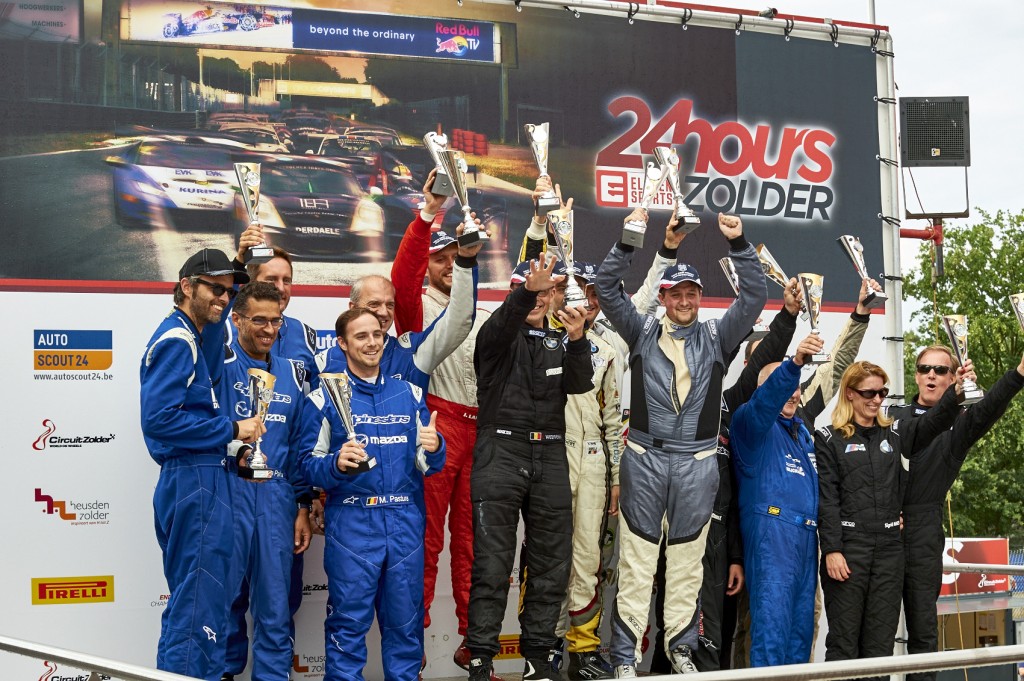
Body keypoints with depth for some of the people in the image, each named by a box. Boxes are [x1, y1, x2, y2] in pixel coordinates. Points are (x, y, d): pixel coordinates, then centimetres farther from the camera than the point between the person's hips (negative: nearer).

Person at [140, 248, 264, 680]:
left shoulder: (186, 339, 18)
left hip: (195, 480, 11)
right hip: (194, 480, -11)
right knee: (199, 605, -8)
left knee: (190, 603, 16)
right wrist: (232, 430, -16)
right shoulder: (177, 341, -12)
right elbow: (158, 419, -22)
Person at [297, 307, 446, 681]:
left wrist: (434, 448, -10)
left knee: (406, 622, 8)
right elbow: (309, 464, -1)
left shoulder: (410, 394, 13)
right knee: (349, 623, -1)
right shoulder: (324, 398, 3)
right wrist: (336, 464, -21)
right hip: (352, 523, -3)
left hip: (405, 523, 3)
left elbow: (428, 465, 12)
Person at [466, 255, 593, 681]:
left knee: (552, 565, 5)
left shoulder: (561, 342, 16)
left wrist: (577, 341, -22)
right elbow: (502, 322, -20)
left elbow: (580, 384, -3)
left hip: (550, 458, 4)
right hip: (500, 454, -4)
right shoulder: (498, 337, 5)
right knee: (492, 565, -5)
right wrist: (527, 289, -39)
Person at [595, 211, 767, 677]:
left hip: (697, 462, 1)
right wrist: (628, 241, -10)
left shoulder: (716, 338, 10)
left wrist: (739, 245, -9)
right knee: (637, 558, -1)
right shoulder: (642, 333, 9)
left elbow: (755, 297, 2)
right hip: (645, 458, -1)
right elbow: (607, 289, 1)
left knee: (688, 558, 8)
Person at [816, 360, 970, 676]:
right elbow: (826, 499, -5)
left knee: (881, 641, 7)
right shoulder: (829, 439, 1)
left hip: (889, 548, 4)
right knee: (844, 641, -1)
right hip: (847, 546, -4)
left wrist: (956, 389, -25)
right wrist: (831, 550, -14)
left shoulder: (895, 433, 12)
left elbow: (933, 422, -6)